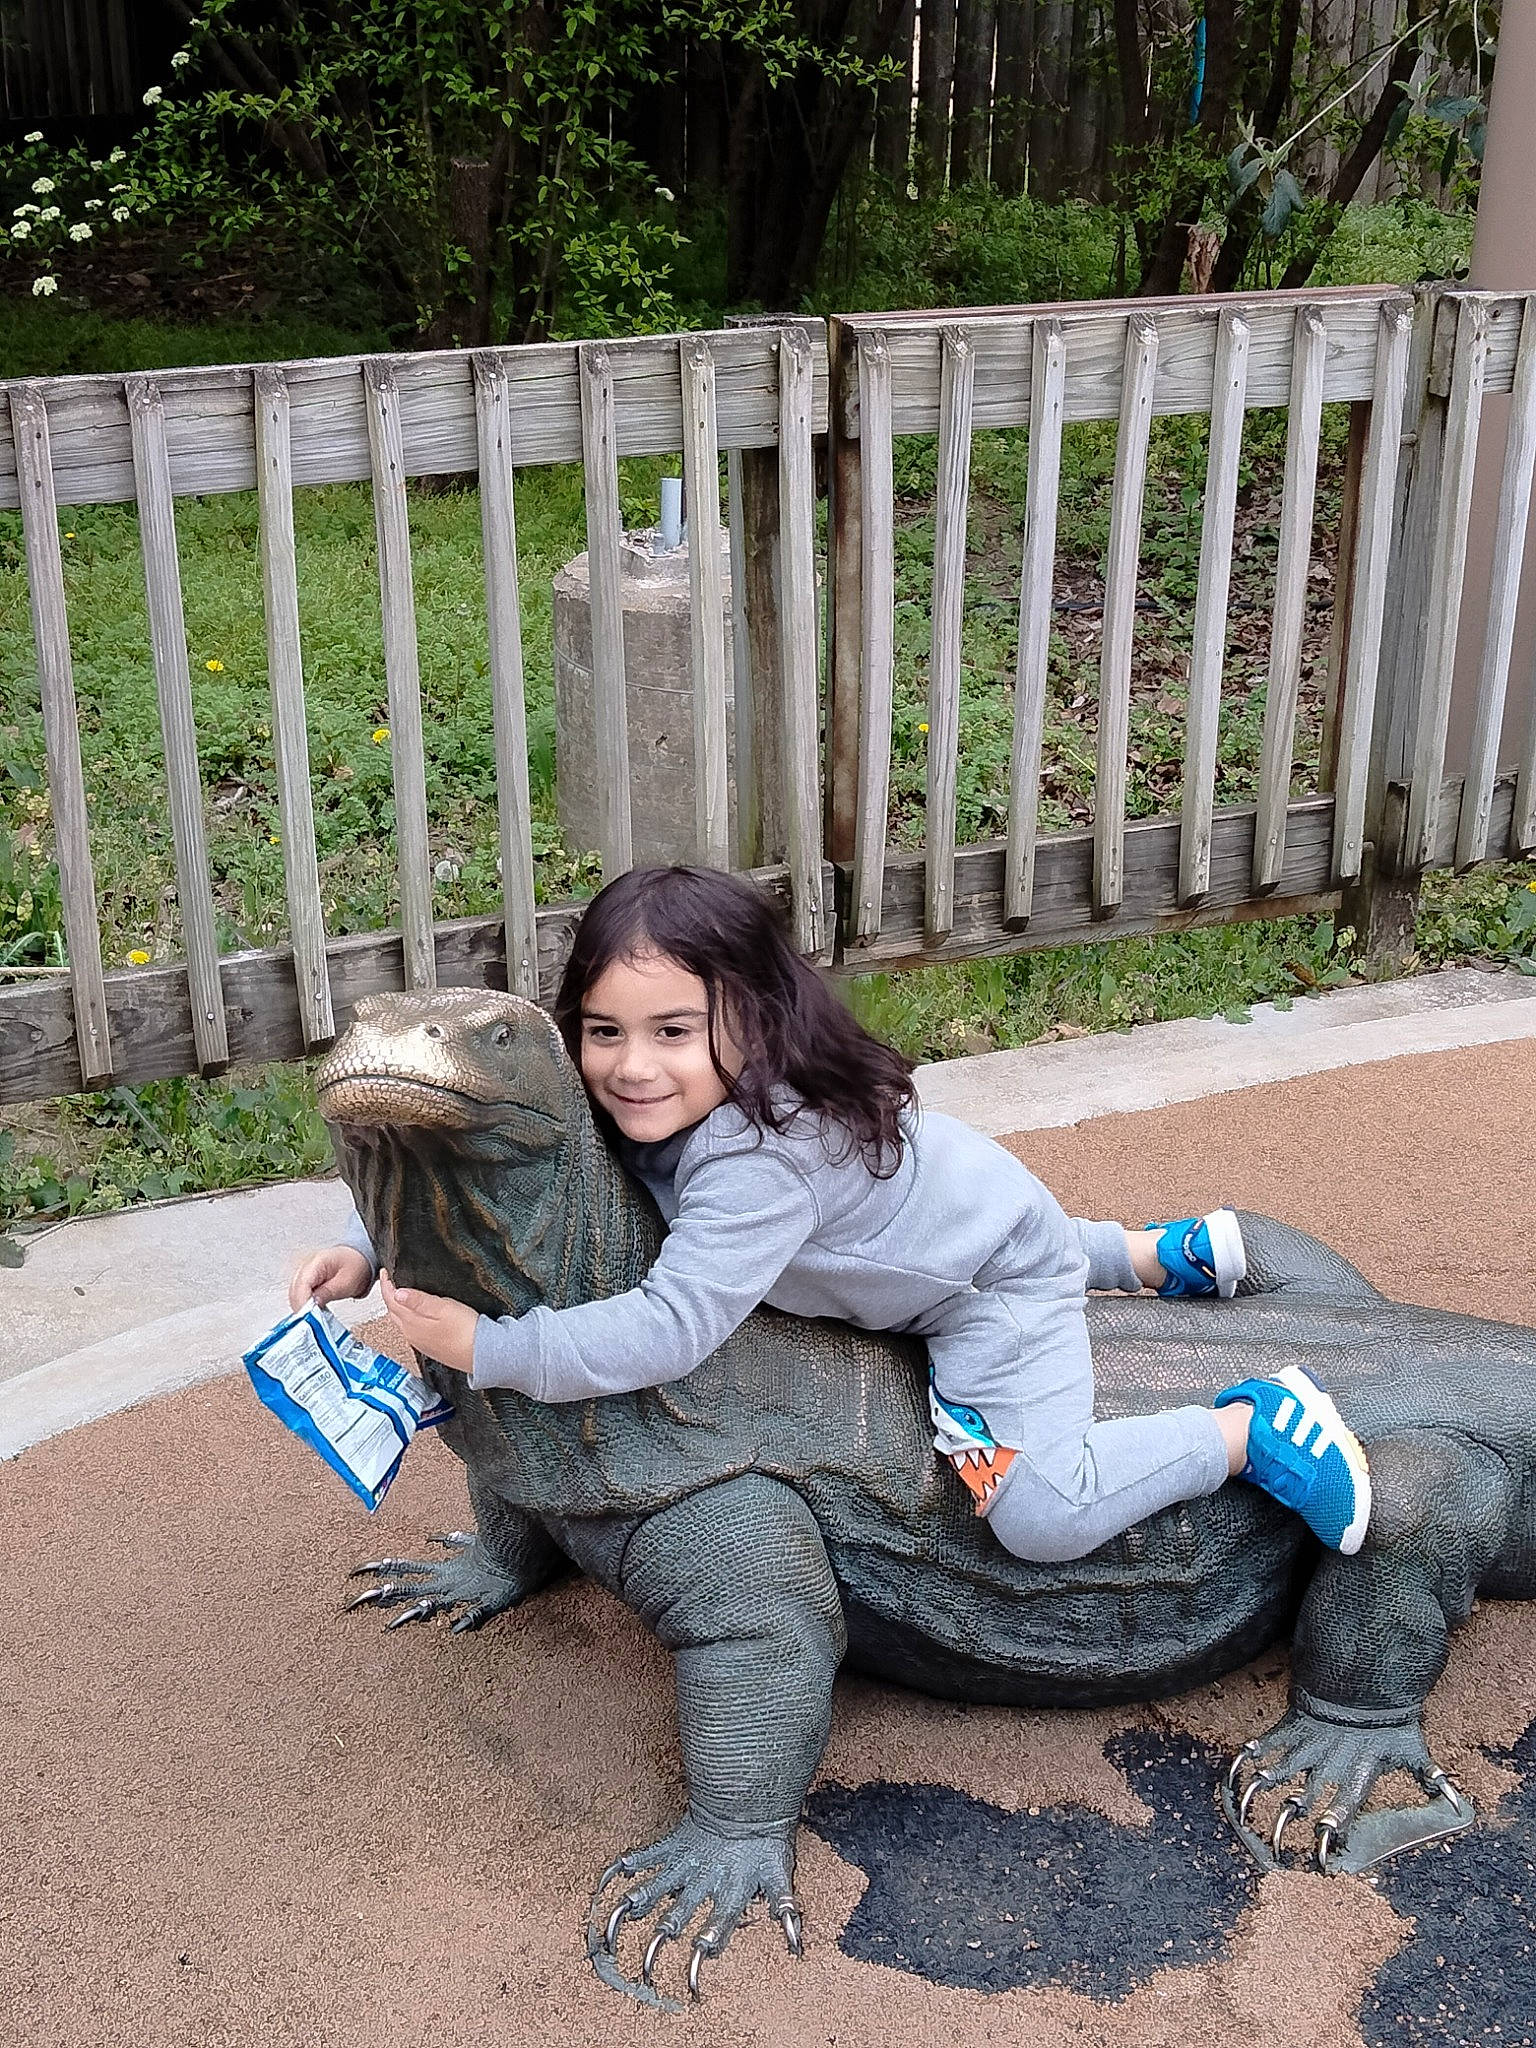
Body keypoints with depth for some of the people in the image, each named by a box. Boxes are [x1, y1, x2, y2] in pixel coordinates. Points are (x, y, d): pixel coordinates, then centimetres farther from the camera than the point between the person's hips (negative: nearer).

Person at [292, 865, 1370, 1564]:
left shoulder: (761, 1158, -43)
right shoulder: (637, 1101, -20)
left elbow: (668, 1332, -49)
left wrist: (489, 1349, -47)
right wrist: (370, 1249, -22)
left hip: (992, 1279, -9)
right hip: (938, 1216, 9)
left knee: (1043, 1516, -20)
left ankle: (1255, 1424, -1)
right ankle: (1165, 1252, 56)